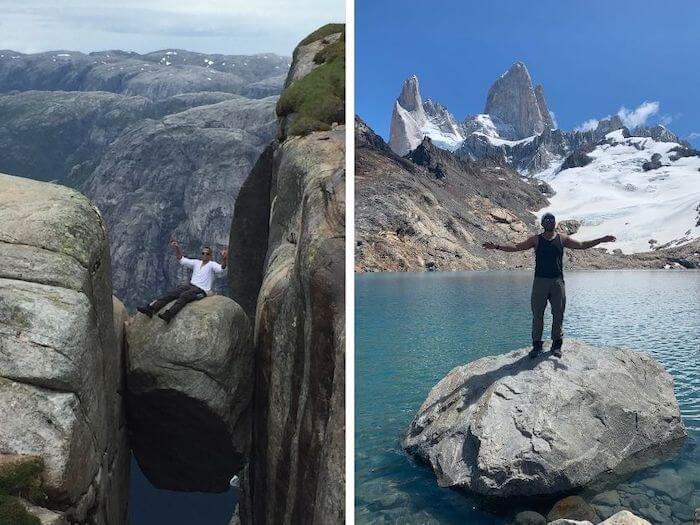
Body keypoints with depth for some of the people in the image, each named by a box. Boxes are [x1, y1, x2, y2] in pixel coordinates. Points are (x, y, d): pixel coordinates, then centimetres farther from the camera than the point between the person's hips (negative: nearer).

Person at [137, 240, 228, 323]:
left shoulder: (212, 264, 0)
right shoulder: (196, 262, 18)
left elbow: (221, 269, -21)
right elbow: (182, 260, 20)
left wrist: (224, 259, -42)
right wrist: (177, 248, 4)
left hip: (201, 291, -7)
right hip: (190, 285, 7)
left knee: (183, 296, -34)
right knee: (170, 294, -15)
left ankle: (168, 315, -52)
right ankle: (151, 308, -28)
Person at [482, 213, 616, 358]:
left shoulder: (562, 239, 9)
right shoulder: (536, 239, 4)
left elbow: (582, 245, 15)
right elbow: (516, 247, 0)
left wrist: (602, 240, 10)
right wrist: (497, 246, -11)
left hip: (557, 281, 2)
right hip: (540, 281, -1)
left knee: (558, 314, 5)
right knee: (537, 314, 1)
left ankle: (556, 345, 16)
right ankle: (536, 345, 9)